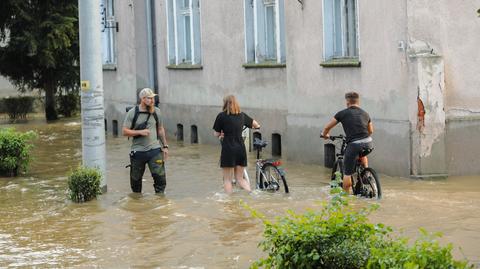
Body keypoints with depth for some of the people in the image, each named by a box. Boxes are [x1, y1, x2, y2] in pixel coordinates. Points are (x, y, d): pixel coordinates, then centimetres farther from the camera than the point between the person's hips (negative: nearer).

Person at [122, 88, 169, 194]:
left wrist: (165, 146, 14)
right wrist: (140, 132, -17)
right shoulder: (132, 113, -4)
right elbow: (125, 131, -4)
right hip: (138, 151, -1)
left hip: (154, 150, 1)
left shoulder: (157, 112, 6)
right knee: (136, 179, 9)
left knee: (160, 176, -9)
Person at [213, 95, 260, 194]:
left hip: (228, 149, -5)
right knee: (240, 178, 14)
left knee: (227, 179, 5)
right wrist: (257, 126, 49)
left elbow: (216, 134, -2)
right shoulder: (242, 115, 10)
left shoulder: (222, 115, -5)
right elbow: (256, 124, 26)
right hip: (241, 149, 5)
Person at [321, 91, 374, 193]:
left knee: (347, 173, 8)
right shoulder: (365, 113, 18)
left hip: (353, 144, -4)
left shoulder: (343, 113, 7)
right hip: (368, 143, 4)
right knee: (362, 153, 40)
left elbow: (327, 127, 18)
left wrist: (324, 135, 40)